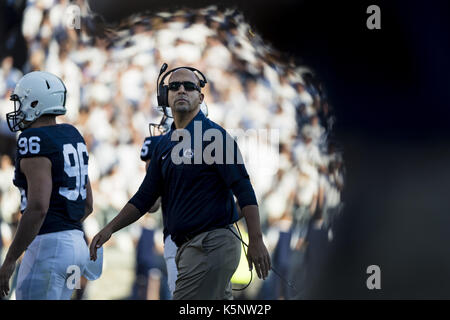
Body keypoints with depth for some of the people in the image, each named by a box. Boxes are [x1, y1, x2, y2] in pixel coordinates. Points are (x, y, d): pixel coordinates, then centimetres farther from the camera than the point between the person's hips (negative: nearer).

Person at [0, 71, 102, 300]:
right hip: (75, 239, 9)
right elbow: (87, 205, 19)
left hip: (47, 246, -9)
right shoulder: (73, 137, 14)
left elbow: (38, 208, -23)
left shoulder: (34, 141, -14)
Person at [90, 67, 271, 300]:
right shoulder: (164, 145, 16)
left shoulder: (213, 136, -8)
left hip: (212, 243, -8)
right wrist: (110, 228, 8)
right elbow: (145, 197, 19)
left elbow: (243, 189, -12)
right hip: (188, 246, 8)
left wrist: (256, 241, -18)